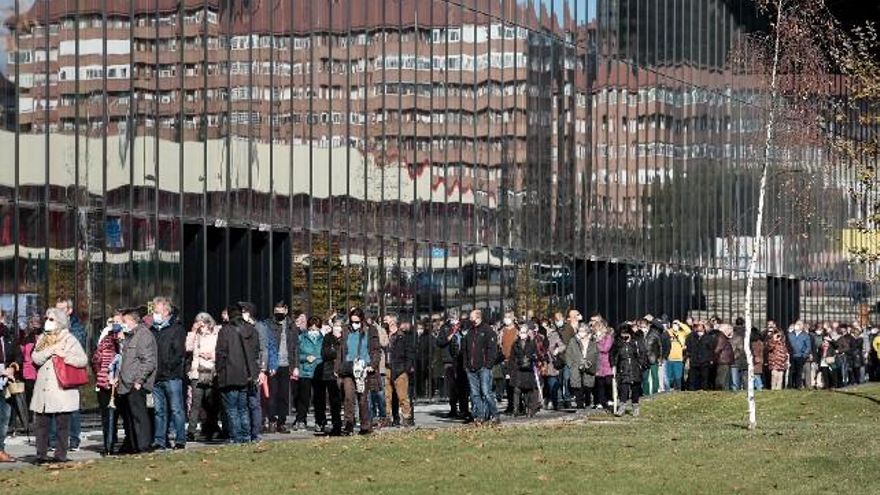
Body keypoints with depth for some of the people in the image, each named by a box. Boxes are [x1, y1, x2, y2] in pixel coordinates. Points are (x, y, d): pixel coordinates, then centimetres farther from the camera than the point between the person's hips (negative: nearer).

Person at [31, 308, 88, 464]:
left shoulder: (69, 340, 1)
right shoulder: (42, 339, 15)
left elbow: (83, 360, -7)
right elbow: (36, 358, 1)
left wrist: (64, 355, -14)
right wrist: (50, 350, -12)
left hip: (62, 390, -5)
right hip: (43, 390, 5)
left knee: (62, 425, -2)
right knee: (41, 423, 4)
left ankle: (60, 455, 3)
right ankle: (41, 455, 9)